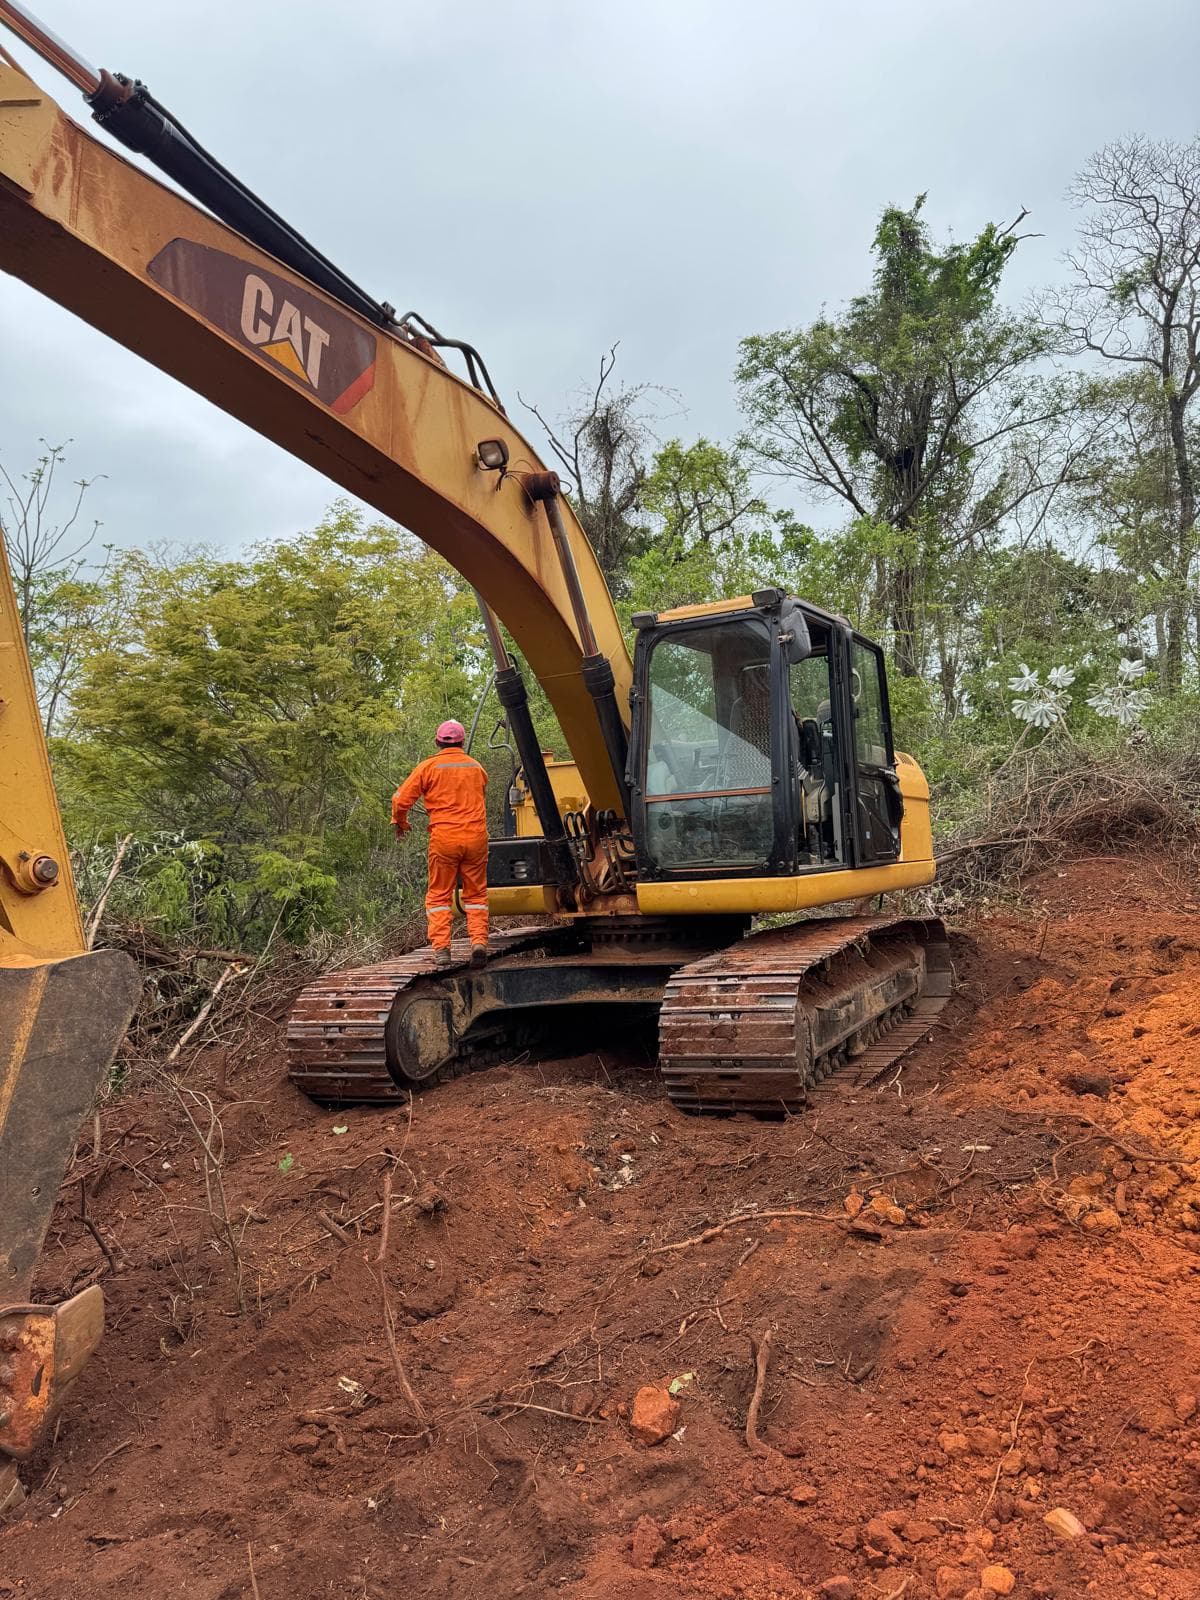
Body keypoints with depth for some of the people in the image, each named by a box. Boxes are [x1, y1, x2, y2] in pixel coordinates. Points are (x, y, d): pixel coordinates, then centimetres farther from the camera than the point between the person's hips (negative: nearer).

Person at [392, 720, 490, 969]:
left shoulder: (429, 767, 0)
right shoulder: (476, 767, 11)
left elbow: (401, 799, -1)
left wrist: (399, 823, 18)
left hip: (443, 838, -2)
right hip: (476, 836, 2)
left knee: (439, 895, 7)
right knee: (476, 894, 11)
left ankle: (441, 948, 0)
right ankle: (479, 941, -3)